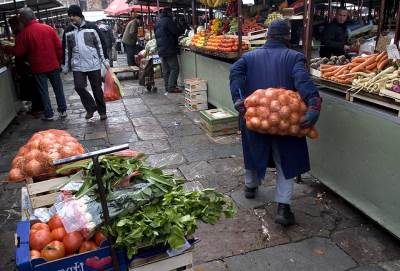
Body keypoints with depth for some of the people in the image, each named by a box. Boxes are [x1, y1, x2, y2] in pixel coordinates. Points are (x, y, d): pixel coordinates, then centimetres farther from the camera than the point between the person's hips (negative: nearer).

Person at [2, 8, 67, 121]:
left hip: (38, 67, -2)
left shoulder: (24, 33, -9)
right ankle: (63, 110, 17)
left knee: (43, 91, 8)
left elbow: (18, 52, -4)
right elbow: (58, 46, -1)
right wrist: (58, 60, 9)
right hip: (53, 65, 2)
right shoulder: (48, 28, -1)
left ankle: (49, 114, 11)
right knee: (58, 88, 12)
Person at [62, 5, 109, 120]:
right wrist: (65, 66, 13)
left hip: (94, 64, -2)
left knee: (97, 88, 4)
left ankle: (102, 111, 19)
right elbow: (66, 49, 13)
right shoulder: (68, 31, 7)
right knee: (79, 87, -9)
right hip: (77, 66, 3)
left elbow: (101, 44, 0)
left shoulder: (92, 27, -3)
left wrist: (105, 60, -4)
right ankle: (91, 107, 12)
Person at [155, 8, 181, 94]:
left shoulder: (158, 22, 17)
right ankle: (171, 87, -11)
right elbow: (176, 32, -12)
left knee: (166, 70, 11)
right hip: (169, 49, -9)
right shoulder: (168, 20, -9)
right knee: (174, 68, -6)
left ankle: (167, 88, 13)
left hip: (161, 49, 9)